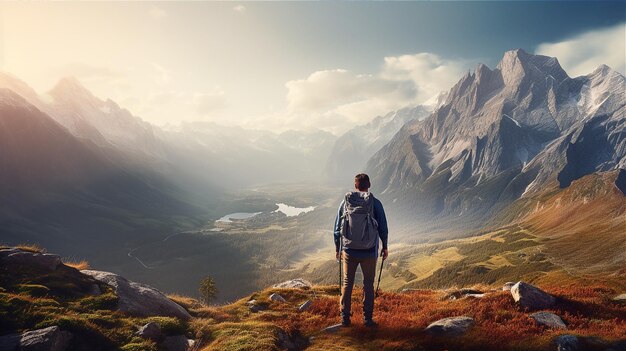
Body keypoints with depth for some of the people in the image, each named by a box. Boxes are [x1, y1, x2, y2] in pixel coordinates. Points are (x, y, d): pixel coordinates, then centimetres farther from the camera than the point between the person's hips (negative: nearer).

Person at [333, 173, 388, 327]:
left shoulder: (345, 202, -1)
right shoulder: (375, 203, -5)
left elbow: (337, 227, 4)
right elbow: (383, 227, -1)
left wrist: (337, 248, 15)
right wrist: (384, 247, 13)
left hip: (349, 251, 1)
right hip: (369, 251, -1)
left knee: (347, 283, 12)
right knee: (368, 284, 12)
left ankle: (345, 317, 14)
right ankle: (368, 318, 12)